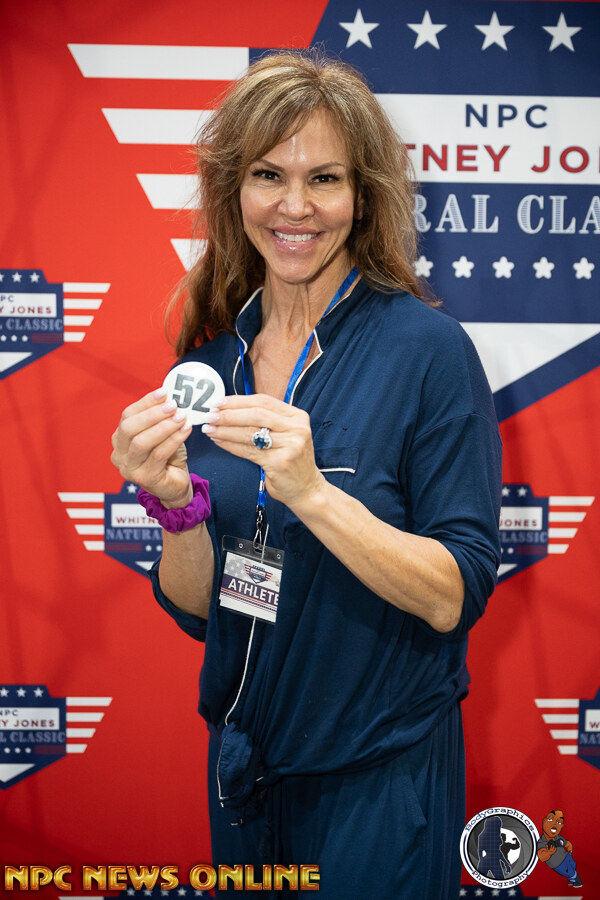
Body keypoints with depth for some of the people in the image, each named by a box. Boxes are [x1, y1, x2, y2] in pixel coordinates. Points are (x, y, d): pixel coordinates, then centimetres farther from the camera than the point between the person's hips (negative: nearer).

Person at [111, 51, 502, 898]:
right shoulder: (211, 359, -2)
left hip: (381, 779, -4)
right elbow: (194, 607, 0)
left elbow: (455, 598, -18)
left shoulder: (428, 347, -15)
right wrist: (177, 505, -20)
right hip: (243, 761, 5)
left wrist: (312, 492, -31)